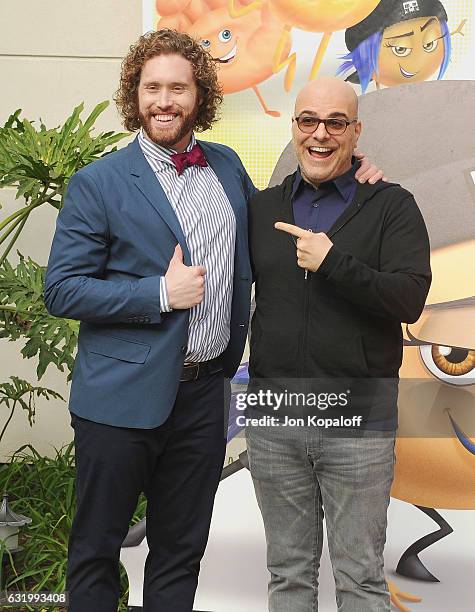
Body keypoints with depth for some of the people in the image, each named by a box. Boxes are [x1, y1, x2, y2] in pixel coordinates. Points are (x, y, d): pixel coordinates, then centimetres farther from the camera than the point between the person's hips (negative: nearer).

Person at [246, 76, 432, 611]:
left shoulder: (391, 206, -2)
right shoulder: (262, 208, 9)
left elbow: (410, 300, -13)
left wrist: (333, 262, -21)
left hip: (358, 419, -3)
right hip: (272, 416, 3)